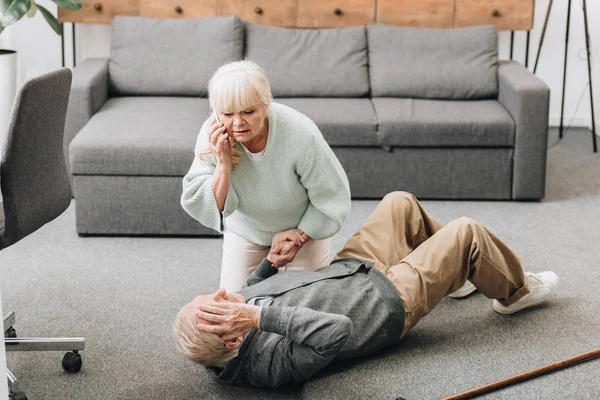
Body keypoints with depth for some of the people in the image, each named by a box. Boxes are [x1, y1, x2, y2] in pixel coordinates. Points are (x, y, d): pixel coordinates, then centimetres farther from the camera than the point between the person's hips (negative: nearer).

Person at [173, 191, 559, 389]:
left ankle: (453, 275, 41)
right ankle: (516, 291, 31)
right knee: (466, 232, -1)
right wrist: (261, 317, -56)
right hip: (389, 300, -8)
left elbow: (250, 288, 6)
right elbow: (336, 330, -53)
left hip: (344, 270, 8)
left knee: (401, 202, 17)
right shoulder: (274, 361, -40)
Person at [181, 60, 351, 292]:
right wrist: (223, 164, -39)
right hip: (245, 229, 2)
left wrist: (300, 237, -15)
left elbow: (332, 200, -20)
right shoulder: (212, 137, -29)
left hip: (305, 227, -2)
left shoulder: (301, 135, -37)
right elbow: (202, 208, -27)